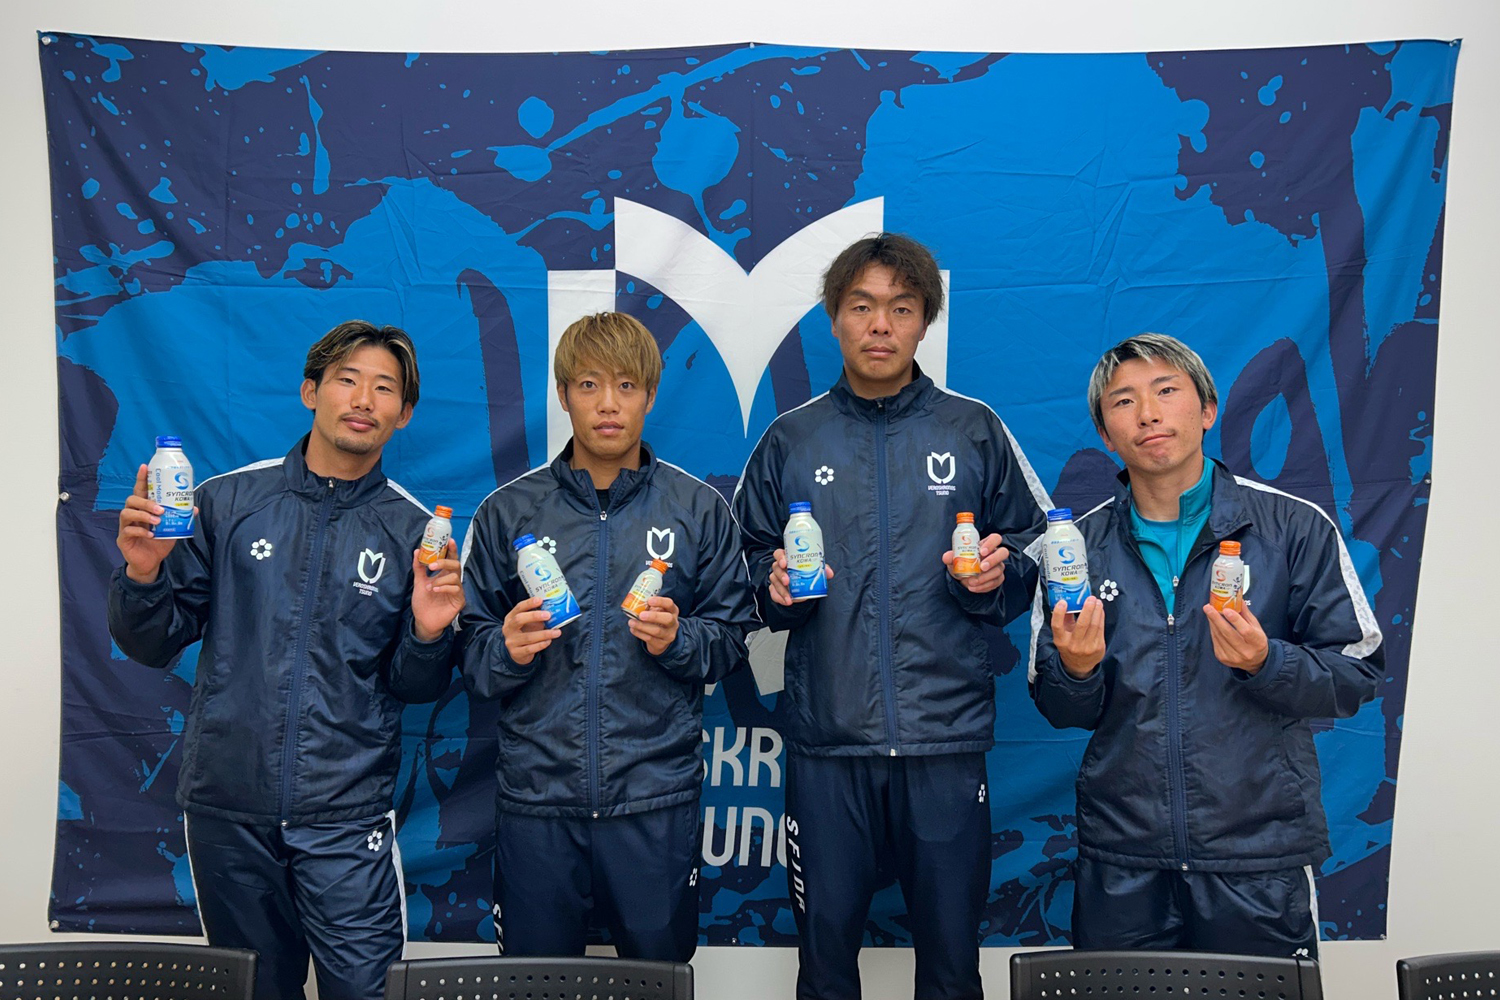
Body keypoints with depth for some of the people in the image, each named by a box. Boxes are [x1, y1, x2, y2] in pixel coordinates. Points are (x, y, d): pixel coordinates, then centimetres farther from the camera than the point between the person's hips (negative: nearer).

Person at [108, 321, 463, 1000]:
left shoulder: (414, 530, 0)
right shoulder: (228, 500, 0)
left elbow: (414, 688, 5)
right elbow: (152, 645, 3)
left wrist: (427, 635, -15)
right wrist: (143, 575, -15)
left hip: (346, 816, -1)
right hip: (227, 806, 1)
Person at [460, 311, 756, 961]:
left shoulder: (700, 509, 5)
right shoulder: (507, 512, 6)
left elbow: (732, 638, 6)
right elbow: (470, 650, 5)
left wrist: (678, 640, -13)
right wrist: (507, 651, -15)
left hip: (656, 794, 0)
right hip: (536, 792, 1)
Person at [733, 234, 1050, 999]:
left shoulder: (974, 432, 5)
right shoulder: (789, 440, 7)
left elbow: (1036, 558, 9)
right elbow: (748, 564, 12)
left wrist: (996, 575, -11)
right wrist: (775, 588, -9)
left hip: (947, 738, 0)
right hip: (827, 740, 1)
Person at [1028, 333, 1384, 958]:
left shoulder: (1295, 528, -3)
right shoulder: (1078, 546, 4)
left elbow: (1357, 675, -2)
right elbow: (1063, 712, 6)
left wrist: (1265, 663, -20)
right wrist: (1077, 670, -15)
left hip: (1260, 855, -1)